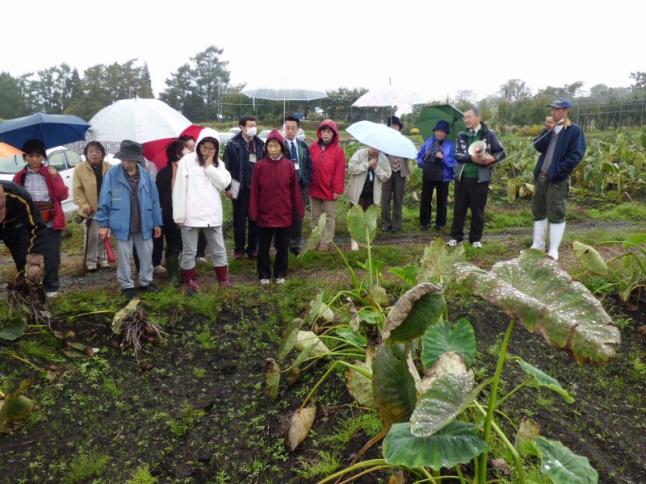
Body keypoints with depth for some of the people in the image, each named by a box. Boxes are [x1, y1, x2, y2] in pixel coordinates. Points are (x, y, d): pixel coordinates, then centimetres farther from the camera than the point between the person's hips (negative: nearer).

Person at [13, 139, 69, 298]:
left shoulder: (51, 173, 5)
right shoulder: (19, 177, 6)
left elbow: (63, 195, -3)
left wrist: (55, 177, -14)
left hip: (51, 224, -1)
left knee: (52, 256, 2)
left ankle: (51, 287, 17)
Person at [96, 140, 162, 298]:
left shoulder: (145, 175, -3)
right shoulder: (112, 174, -9)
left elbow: (154, 200, 4)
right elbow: (104, 201, -5)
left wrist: (157, 223, 5)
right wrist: (103, 224, -6)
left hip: (144, 225, 2)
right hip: (123, 225, -2)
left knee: (146, 256, 14)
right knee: (124, 258, 10)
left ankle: (146, 282, 32)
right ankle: (127, 285, 24)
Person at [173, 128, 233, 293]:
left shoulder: (218, 163, 9)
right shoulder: (187, 160, -4)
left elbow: (224, 183, -5)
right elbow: (179, 188, -7)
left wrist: (209, 167, -9)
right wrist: (179, 215, -10)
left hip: (212, 214, 4)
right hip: (191, 215, -3)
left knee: (218, 249, 12)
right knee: (189, 250, 7)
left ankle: (223, 278, 25)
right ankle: (189, 280, 22)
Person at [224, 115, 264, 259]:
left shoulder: (260, 144, 6)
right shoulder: (233, 144, -5)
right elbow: (227, 167, -5)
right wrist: (228, 187, -8)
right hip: (240, 188, -3)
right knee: (239, 219, 7)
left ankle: (253, 248, 20)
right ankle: (239, 249, 17)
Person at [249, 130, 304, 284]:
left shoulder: (289, 165, -3)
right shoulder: (260, 166, -6)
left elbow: (295, 190, 1)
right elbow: (254, 191, -4)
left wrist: (300, 210, 2)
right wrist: (253, 212, -6)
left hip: (284, 214, 1)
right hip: (265, 214, -1)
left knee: (283, 247, 12)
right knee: (264, 247, 9)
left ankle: (280, 274, 27)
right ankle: (264, 274, 24)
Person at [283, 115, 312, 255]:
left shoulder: (303, 146, 11)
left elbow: (309, 165, 13)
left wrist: (306, 180, 1)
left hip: (301, 186, 4)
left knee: (298, 216, 10)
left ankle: (295, 244, 22)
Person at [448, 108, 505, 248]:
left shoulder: (489, 134, 0)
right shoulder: (461, 136, 8)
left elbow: (501, 153, 1)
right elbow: (457, 155, -4)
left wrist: (489, 159, -17)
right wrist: (471, 158, -21)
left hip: (480, 179, -2)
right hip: (462, 178, 3)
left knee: (478, 210, 5)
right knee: (459, 208, 7)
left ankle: (476, 238, 16)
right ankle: (456, 236, 17)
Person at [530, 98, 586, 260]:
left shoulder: (575, 130, -5)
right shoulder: (550, 127, 12)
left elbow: (576, 155, -12)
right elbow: (538, 146, -1)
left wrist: (558, 171, -17)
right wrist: (547, 130, -13)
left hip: (558, 178, -6)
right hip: (541, 175, 6)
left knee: (556, 214, -2)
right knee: (538, 211, 11)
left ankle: (553, 250, 2)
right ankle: (538, 245, 22)